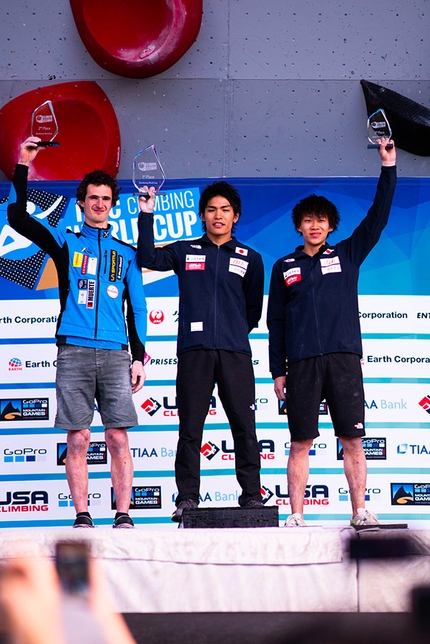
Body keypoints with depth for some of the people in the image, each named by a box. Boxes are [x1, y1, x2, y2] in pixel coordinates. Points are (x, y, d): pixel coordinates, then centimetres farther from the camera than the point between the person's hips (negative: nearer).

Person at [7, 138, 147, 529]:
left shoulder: (126, 254, 17)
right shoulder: (65, 243, 13)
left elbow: (137, 308, 15)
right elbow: (18, 217, 2)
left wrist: (139, 357, 6)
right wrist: (23, 167, -4)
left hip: (115, 353, 1)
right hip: (74, 352, -1)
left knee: (118, 438, -5)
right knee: (78, 439, -3)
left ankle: (123, 516, -3)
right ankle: (82, 517, 0)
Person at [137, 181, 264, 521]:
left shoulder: (250, 259, 14)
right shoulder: (185, 252, 13)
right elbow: (148, 259, -2)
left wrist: (234, 333, 11)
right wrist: (147, 215, -7)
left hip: (235, 353, 0)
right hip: (194, 352, 0)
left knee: (244, 427, -2)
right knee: (190, 429, 0)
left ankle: (252, 496, 3)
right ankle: (187, 499, 3)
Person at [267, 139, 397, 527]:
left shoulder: (347, 255, 13)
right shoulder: (284, 267, 14)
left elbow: (377, 218, 6)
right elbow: (276, 321, 13)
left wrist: (388, 168, -1)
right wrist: (277, 370, 6)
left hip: (344, 359, 0)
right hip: (301, 363, 0)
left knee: (352, 440, -2)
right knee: (301, 442, -1)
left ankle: (360, 513, 1)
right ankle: (296, 517, 0)